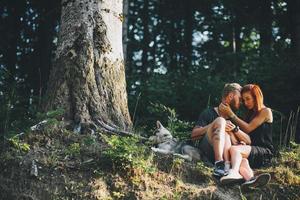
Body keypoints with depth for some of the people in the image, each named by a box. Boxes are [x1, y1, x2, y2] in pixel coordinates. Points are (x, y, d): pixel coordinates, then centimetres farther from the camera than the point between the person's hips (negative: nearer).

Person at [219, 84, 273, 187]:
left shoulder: (266, 111, 5)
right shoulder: (250, 113, 26)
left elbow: (248, 128, -4)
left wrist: (231, 114, -3)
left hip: (264, 152, -5)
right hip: (251, 150, 5)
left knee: (234, 149, -33)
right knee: (241, 159, -35)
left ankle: (234, 172, -61)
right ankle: (250, 178, -64)